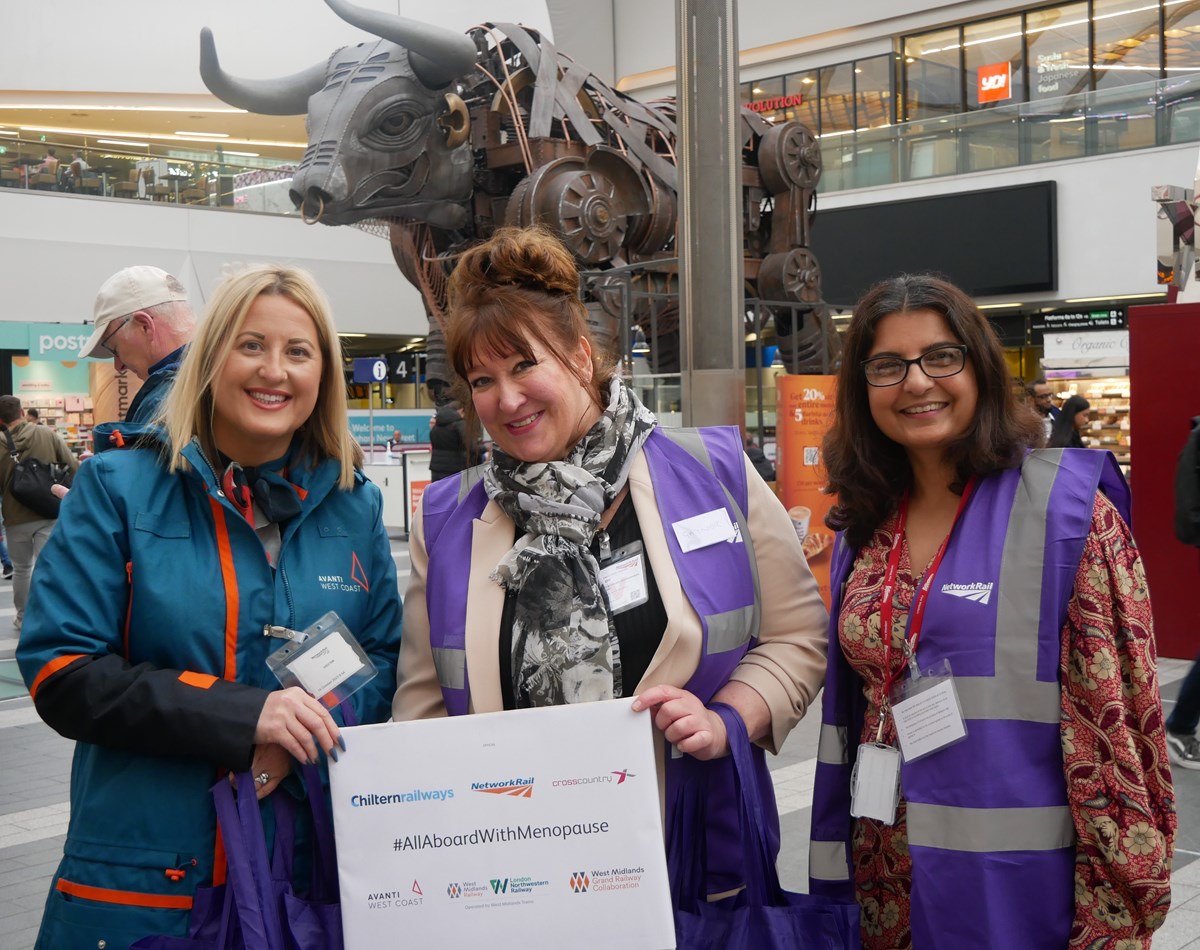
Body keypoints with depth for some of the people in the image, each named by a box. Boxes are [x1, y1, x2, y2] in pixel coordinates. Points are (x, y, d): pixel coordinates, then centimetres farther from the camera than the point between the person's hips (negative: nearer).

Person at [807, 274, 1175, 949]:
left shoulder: (1068, 505, -11)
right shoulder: (868, 526, 6)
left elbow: (1115, 718, -13)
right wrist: (837, 873, 12)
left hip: (1020, 884, -5)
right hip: (887, 882, 5)